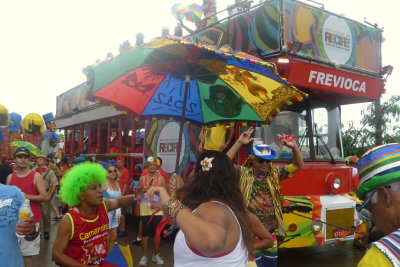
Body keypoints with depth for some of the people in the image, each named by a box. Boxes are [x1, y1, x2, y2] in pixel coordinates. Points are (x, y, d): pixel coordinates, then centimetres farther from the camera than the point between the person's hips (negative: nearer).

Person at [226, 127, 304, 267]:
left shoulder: (275, 173, 5)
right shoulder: (243, 173, -6)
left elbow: (298, 166, 8)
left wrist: (294, 147, -9)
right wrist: (239, 143, -24)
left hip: (270, 231, 5)